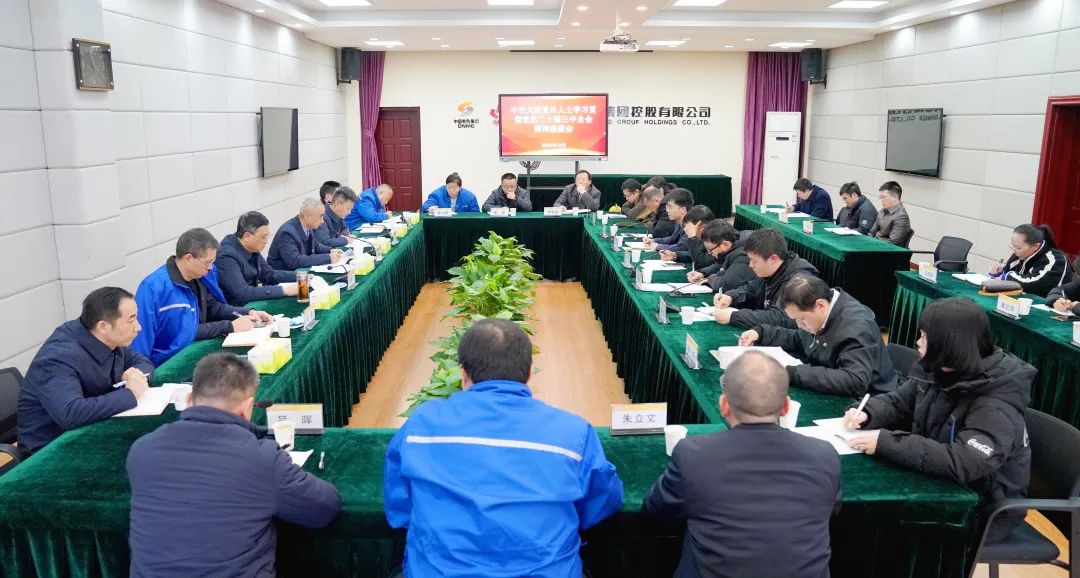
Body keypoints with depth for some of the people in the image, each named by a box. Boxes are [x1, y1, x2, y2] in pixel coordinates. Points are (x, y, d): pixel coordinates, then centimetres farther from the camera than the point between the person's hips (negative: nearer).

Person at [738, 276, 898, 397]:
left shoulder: (856, 327, -26)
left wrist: (792, 373, -35)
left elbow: (855, 382, -36)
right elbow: (798, 340, 20)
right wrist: (760, 332, 5)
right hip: (831, 395, 8)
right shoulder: (818, 314, 0)